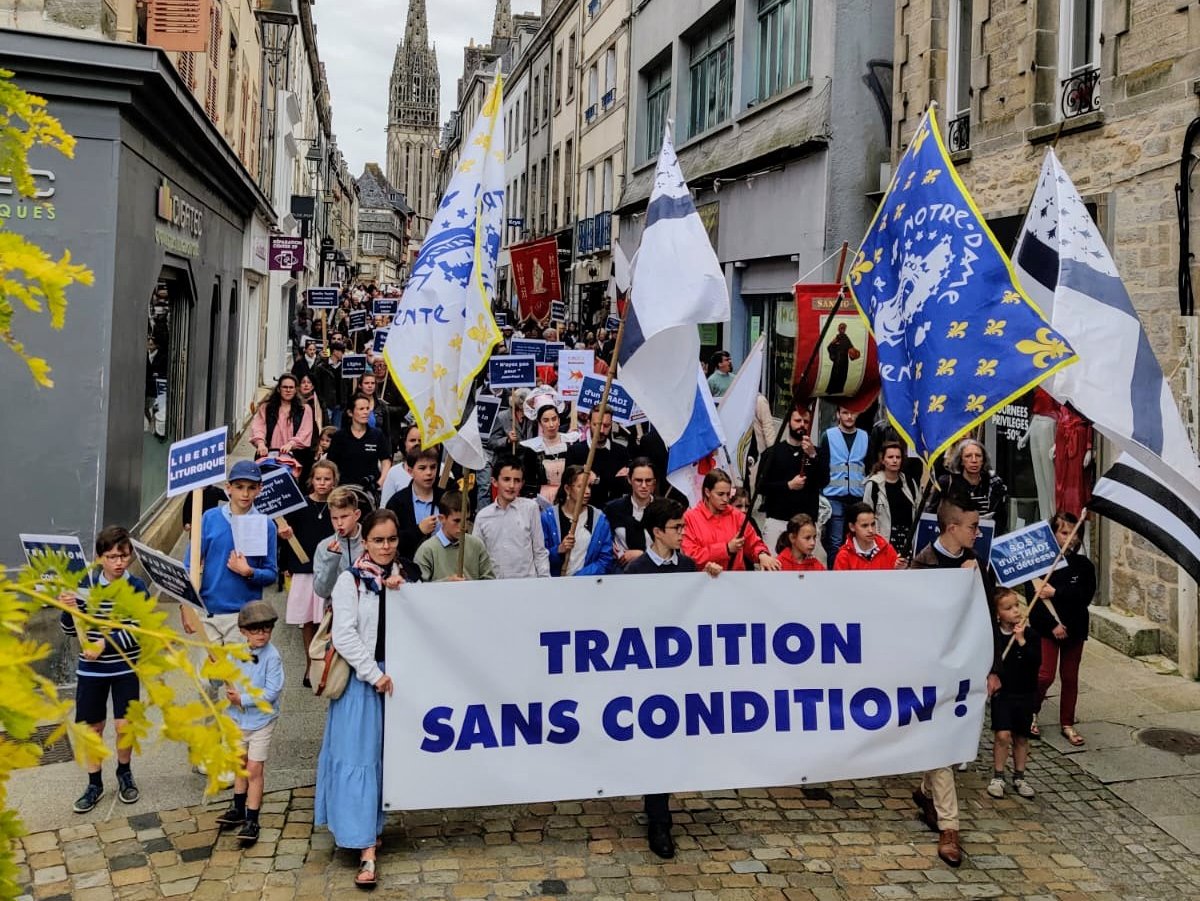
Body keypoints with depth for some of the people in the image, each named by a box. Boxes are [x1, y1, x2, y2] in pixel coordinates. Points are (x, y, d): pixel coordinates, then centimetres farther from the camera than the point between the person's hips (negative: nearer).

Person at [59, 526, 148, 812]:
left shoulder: (137, 588, -8)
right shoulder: (86, 587, -4)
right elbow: (70, 630, 0)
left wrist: (106, 644, -23)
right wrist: (68, 609, -19)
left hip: (126, 668, -1)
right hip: (91, 669, 1)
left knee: (124, 725, 0)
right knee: (92, 726, 9)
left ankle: (124, 773, 26)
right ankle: (95, 784, 26)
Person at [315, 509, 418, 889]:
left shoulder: (404, 577, 8)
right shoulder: (350, 580, -6)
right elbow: (345, 635, -13)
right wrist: (374, 675, -14)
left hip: (395, 674, 5)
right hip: (361, 677, -4)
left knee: (387, 755, 10)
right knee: (359, 757, -5)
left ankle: (374, 826, 27)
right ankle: (366, 851, -4)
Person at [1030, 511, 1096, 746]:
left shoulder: (1084, 565, 0)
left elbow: (1086, 595, -12)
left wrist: (1055, 592, -21)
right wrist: (1053, 625, -19)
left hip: (1074, 629, 3)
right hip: (1046, 628, -3)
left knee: (1070, 678, 11)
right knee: (1045, 676, -7)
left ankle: (1067, 724, 23)